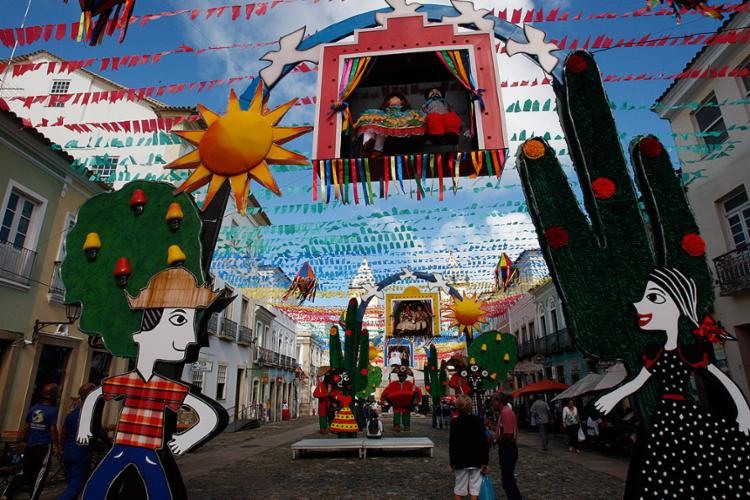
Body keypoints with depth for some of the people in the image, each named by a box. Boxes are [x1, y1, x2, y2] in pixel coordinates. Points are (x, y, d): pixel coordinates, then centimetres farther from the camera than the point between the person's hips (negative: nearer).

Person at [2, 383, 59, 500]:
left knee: (24, 473, 17)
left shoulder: (33, 408, 5)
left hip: (30, 445, 6)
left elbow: (27, 427, 11)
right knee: (40, 474, 5)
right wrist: (55, 445, -4)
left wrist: (27, 441, 24)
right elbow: (53, 429, -13)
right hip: (44, 446, -6)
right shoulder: (52, 410, -12)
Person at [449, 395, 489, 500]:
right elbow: (484, 442, -4)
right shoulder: (478, 420, -4)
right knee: (475, 488, 8)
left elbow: (452, 444, -6)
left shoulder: (456, 422, -8)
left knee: (459, 488, 11)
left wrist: (452, 462, 3)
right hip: (477, 461, 1)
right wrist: (485, 461, 2)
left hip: (461, 461, -1)